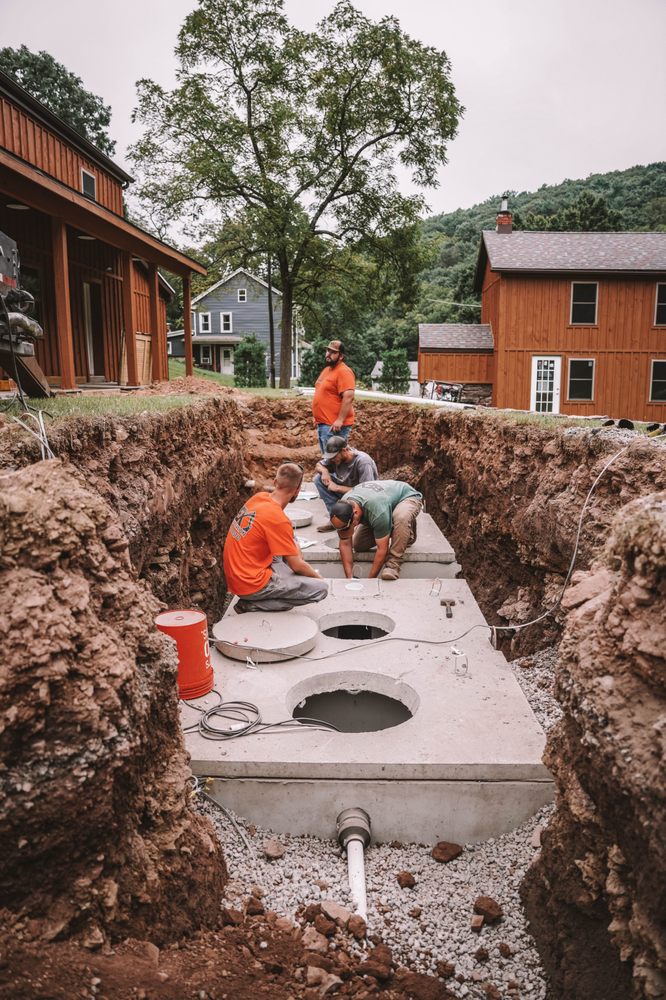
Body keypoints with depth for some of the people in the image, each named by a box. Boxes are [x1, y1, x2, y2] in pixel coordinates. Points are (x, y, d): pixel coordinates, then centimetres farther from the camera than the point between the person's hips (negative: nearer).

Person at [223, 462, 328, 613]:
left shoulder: (258, 498, 0)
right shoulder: (278, 519, -23)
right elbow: (296, 565, -12)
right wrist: (318, 577, 5)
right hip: (251, 585, -9)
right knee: (321, 588, -10)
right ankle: (252, 605, -7)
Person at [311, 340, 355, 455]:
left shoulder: (343, 371, -14)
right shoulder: (327, 369, 16)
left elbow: (348, 397, -22)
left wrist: (340, 420, -25)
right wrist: (316, 416, 22)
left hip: (334, 425, -10)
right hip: (322, 423, 10)